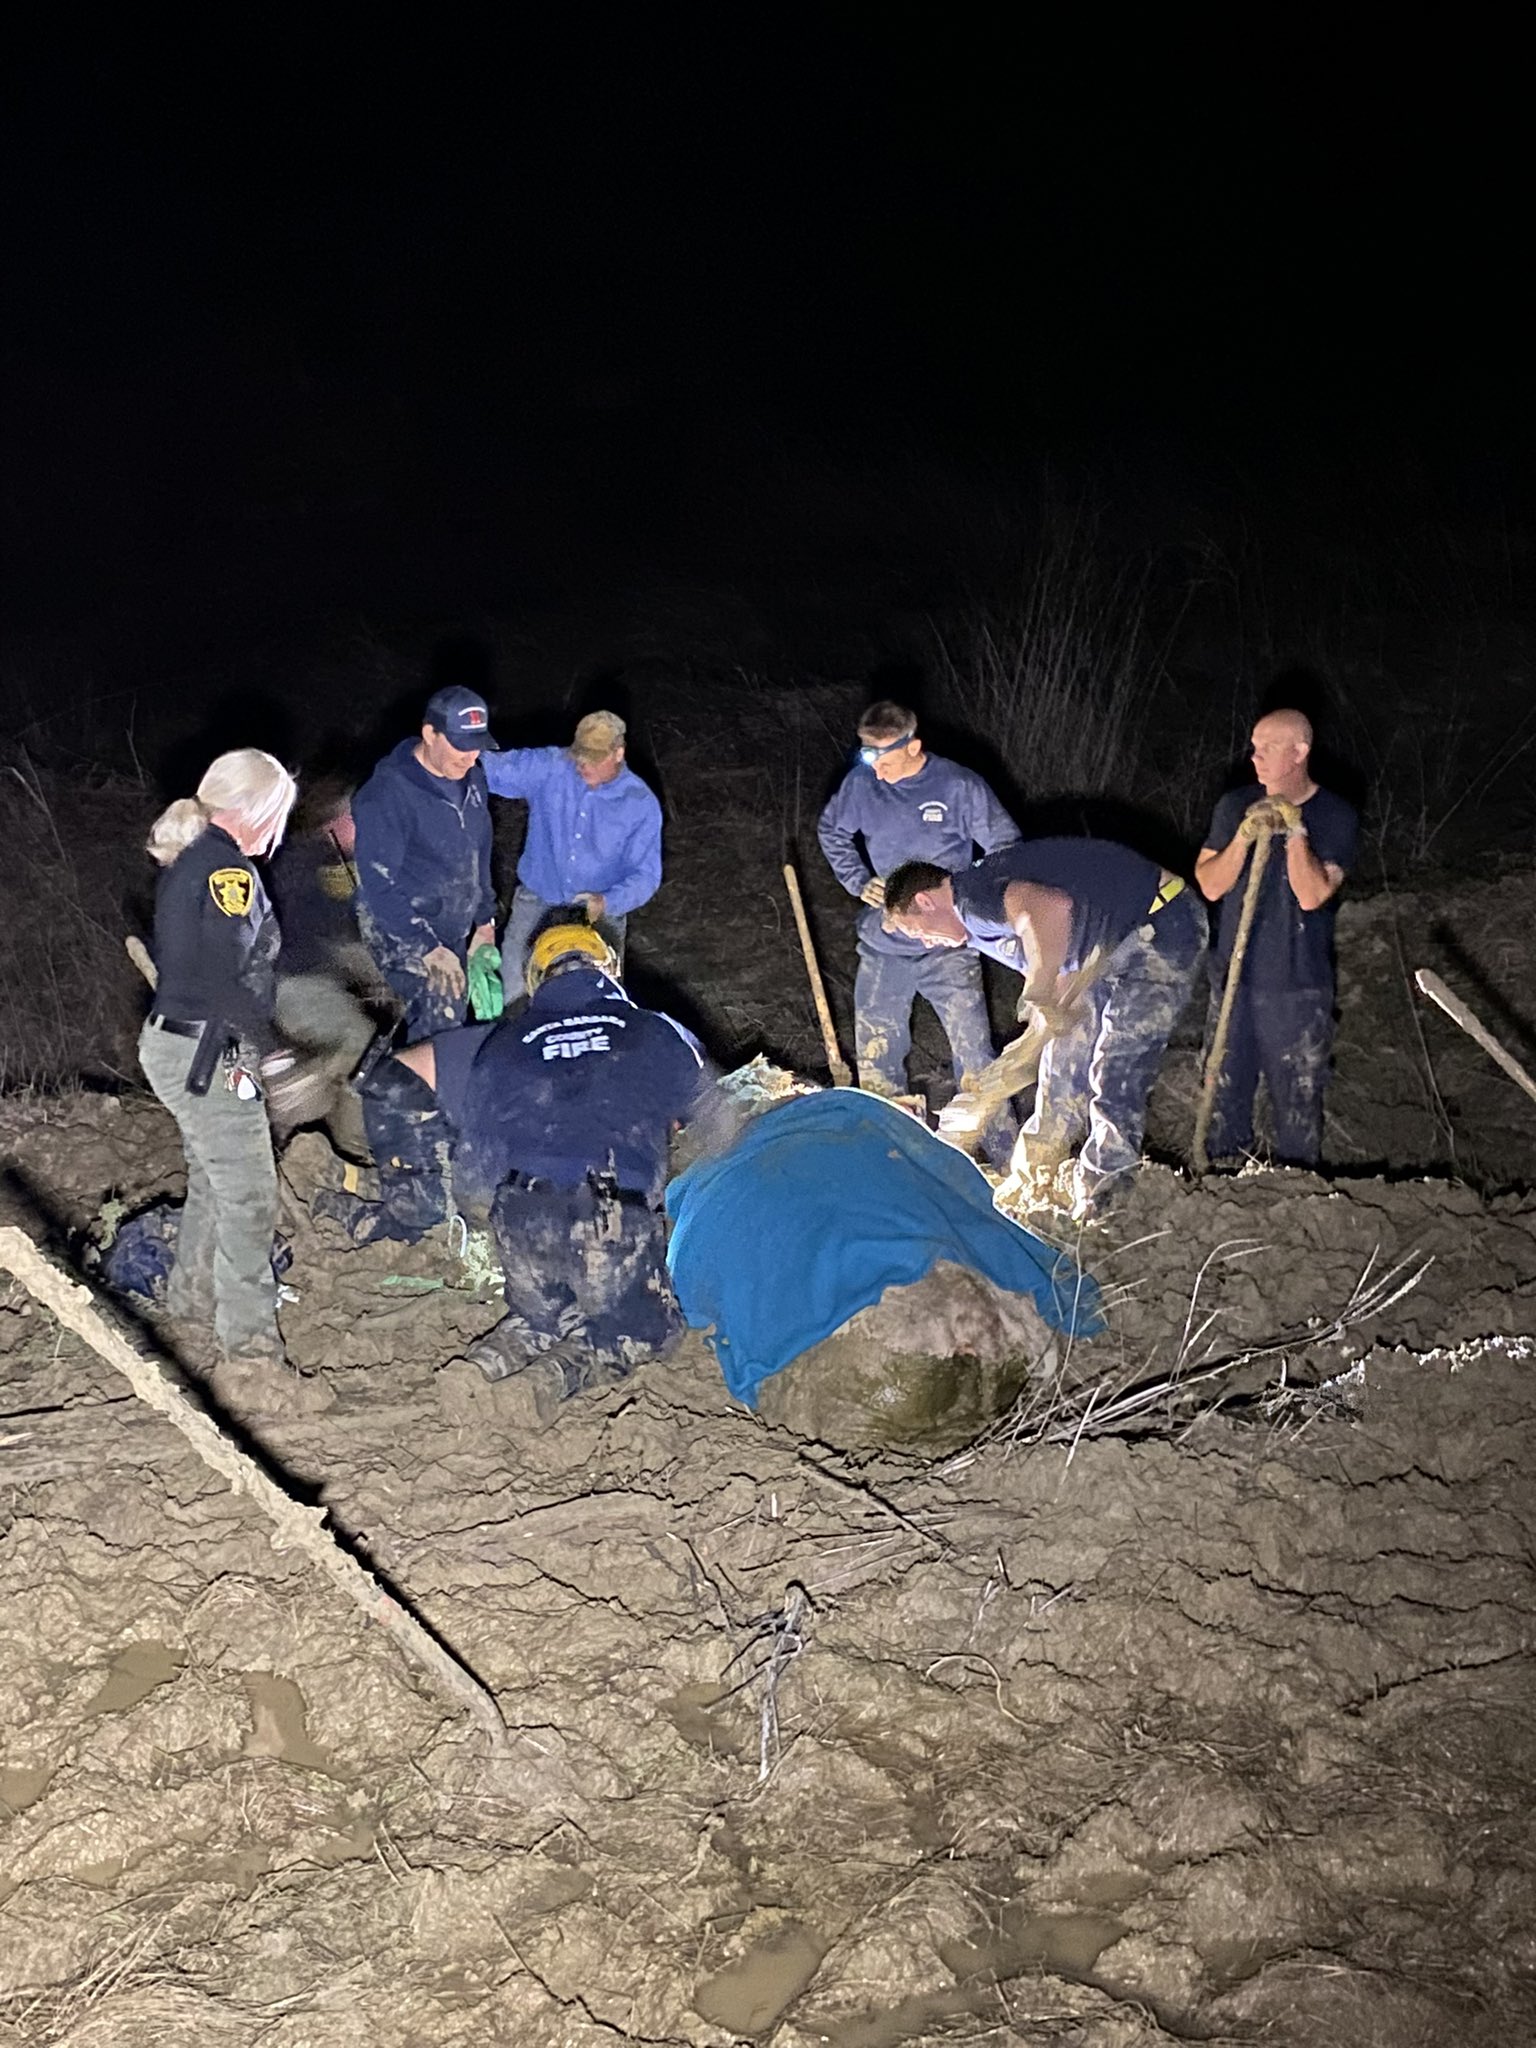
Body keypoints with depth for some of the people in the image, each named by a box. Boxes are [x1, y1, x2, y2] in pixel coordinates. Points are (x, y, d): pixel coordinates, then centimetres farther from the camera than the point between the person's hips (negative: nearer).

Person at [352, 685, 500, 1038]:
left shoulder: (471, 777, 2)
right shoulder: (388, 793, -23)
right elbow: (379, 883, -23)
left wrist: (485, 919, 17)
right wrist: (428, 948, -26)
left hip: (454, 929, 8)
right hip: (401, 931, -8)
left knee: (451, 1010, 13)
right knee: (441, 1019, -18)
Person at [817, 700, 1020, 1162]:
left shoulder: (958, 787, -13)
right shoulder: (861, 784, -4)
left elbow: (1006, 846, -3)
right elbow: (831, 831, 16)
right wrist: (859, 882, 3)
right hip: (882, 947, 4)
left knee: (973, 1054, -5)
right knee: (875, 1056, 12)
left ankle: (1004, 1156, 5)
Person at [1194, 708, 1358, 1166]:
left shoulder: (1336, 816, -5)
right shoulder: (1235, 807, 4)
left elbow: (1313, 896, -14)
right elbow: (1210, 886, -2)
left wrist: (1295, 832, -21)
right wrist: (1244, 837, -16)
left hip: (1299, 988, -3)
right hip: (1234, 978, 3)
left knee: (1298, 1102, 3)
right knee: (1225, 1092, 9)